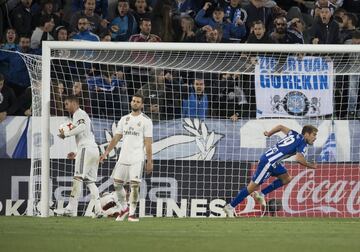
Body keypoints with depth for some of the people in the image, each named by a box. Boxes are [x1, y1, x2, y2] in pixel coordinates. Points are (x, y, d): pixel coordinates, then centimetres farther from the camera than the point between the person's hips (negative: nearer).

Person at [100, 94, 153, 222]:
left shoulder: (146, 121, 0)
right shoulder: (124, 119, 14)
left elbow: (148, 142, -4)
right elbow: (116, 138, 16)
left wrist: (149, 161, -9)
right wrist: (106, 153, 8)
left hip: (137, 158, -5)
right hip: (123, 157, 5)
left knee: (134, 185, -10)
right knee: (117, 183, 3)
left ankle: (132, 213, -1)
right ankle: (124, 209, 21)